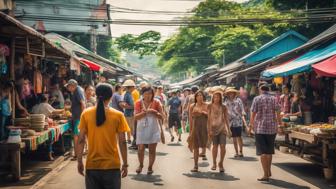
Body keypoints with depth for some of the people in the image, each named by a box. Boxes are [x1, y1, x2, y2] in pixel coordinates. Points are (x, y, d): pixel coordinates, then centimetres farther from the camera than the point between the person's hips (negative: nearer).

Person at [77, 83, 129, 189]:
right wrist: (125, 164, 3)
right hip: (112, 165, -1)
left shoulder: (86, 114, -2)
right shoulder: (118, 115, -5)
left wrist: (79, 162, 6)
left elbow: (81, 140, -2)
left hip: (92, 165, 1)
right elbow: (122, 142, -5)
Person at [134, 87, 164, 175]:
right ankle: (141, 165, 25)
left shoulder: (156, 102, -3)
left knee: (152, 149, 3)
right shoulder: (139, 103, -2)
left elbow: (161, 117, -1)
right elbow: (136, 117, -6)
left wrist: (154, 112, -20)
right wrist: (143, 113, -24)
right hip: (142, 128, 0)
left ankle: (150, 167, 16)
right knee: (140, 149, 1)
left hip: (153, 129, 0)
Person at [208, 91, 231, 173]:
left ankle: (221, 163, 9)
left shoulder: (223, 107, 5)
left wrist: (228, 129, 11)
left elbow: (226, 118, 11)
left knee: (223, 146, -8)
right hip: (214, 128, -1)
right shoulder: (210, 106, 1)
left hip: (222, 128, 1)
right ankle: (214, 163, 18)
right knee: (215, 145, 3)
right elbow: (208, 118, -1)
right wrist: (209, 129, -8)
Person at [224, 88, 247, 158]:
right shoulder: (227, 101, 10)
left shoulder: (238, 100, -2)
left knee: (239, 137, -8)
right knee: (234, 137, 7)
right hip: (231, 121, 4)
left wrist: (243, 118, -16)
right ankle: (236, 152, 14)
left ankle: (240, 152, -2)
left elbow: (242, 109, -5)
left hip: (238, 121, -4)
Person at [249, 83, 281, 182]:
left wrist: (251, 126, 4)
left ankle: (266, 175, -4)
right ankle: (269, 171, 30)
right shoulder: (274, 99, 3)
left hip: (260, 128, -3)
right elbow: (278, 113, -1)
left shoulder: (257, 99, -3)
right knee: (269, 151, 17)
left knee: (262, 152, -1)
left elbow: (253, 114, -5)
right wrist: (279, 124, 9)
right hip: (272, 128, 3)